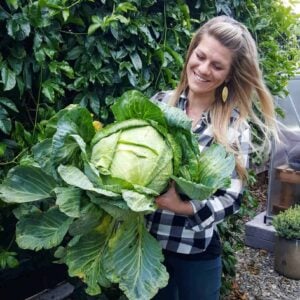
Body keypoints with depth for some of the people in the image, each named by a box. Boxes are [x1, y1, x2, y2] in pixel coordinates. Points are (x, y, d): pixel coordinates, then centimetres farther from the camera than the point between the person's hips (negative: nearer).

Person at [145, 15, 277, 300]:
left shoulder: (235, 123, -11)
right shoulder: (159, 102, -5)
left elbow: (232, 197, -13)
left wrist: (185, 208, -28)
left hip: (198, 251, -2)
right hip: (146, 239, 2)